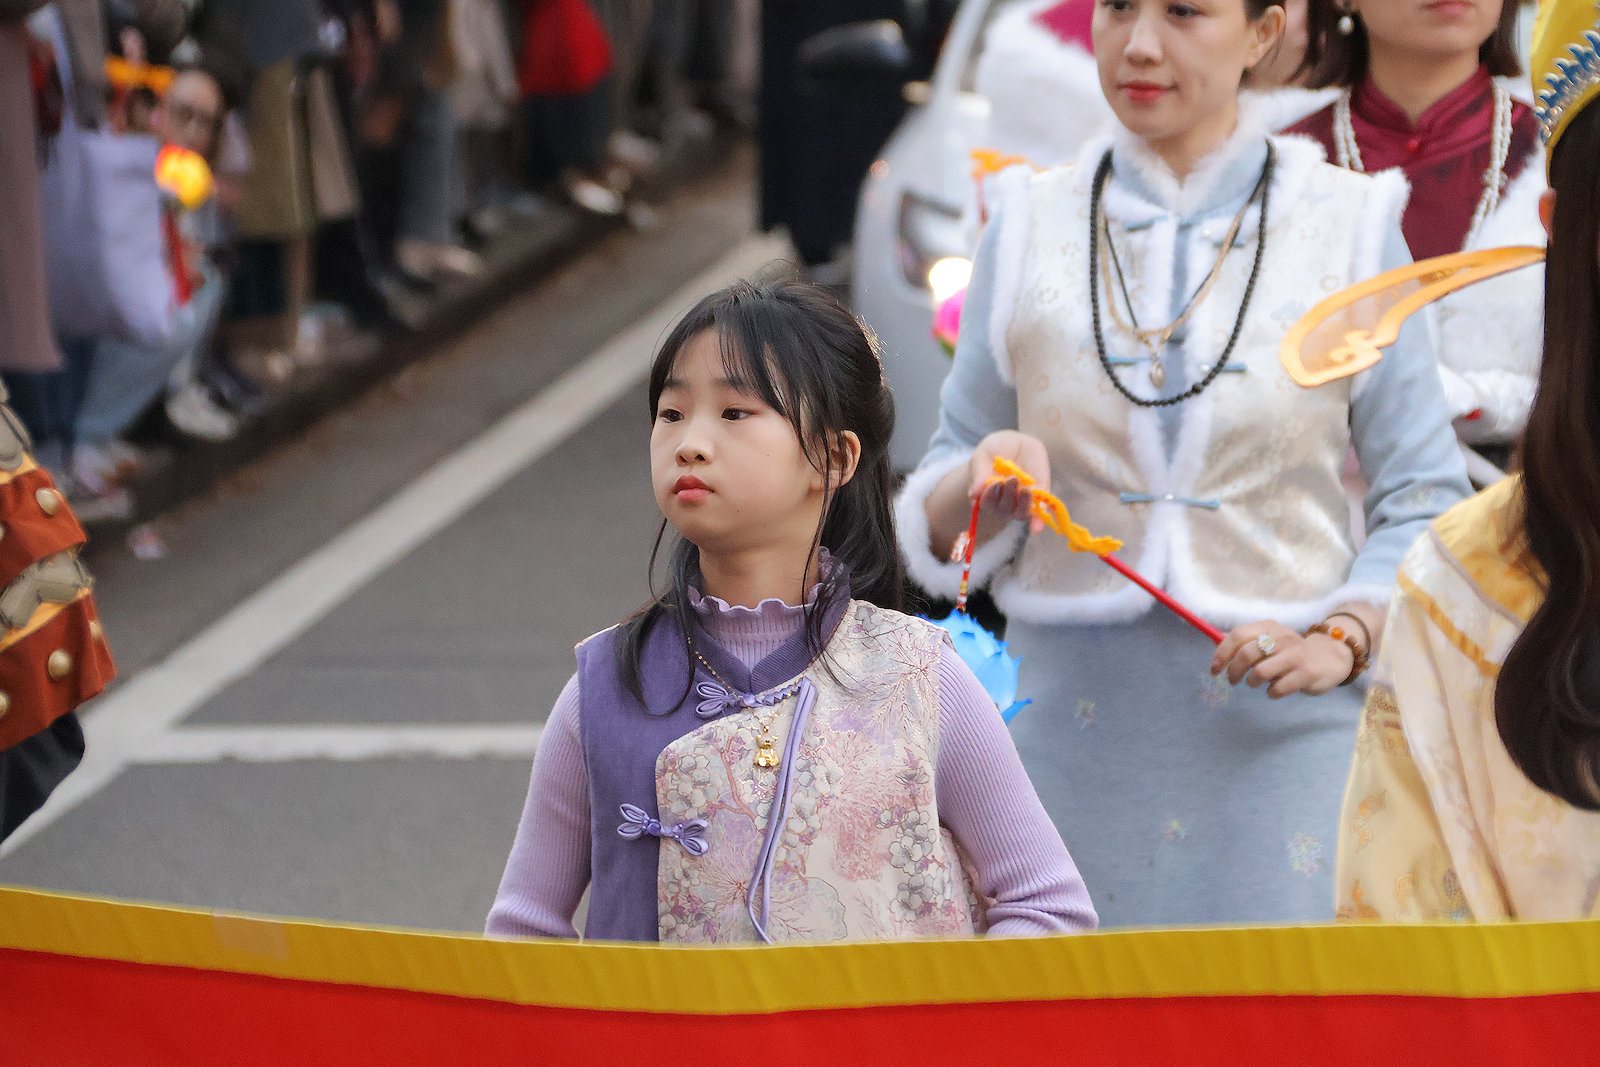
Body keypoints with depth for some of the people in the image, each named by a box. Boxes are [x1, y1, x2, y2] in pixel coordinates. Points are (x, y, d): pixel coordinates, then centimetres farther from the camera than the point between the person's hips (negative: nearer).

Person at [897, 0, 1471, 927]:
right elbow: (938, 524, 11)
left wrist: (1342, 641, -12)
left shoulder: (1350, 229, 4)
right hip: (1071, 727, 1)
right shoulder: (1030, 230, 10)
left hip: (1278, 732, -1)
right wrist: (985, 485, -11)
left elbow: (1425, 500, 4)